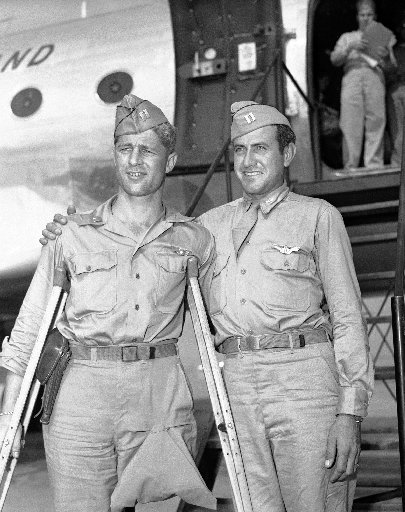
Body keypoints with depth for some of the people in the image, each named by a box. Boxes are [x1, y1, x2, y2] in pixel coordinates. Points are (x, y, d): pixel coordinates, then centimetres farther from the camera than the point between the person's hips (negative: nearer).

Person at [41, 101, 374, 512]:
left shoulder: (317, 216, 9)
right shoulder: (212, 224, 20)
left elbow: (348, 317, 5)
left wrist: (350, 411, -4)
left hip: (306, 378, -3)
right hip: (236, 384, 3)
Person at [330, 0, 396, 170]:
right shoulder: (347, 37, 27)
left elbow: (392, 65, 16)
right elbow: (334, 60, 13)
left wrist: (387, 54, -7)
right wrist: (351, 47, -4)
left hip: (375, 78, 0)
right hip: (352, 77, 0)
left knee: (376, 123, -13)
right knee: (351, 124, -11)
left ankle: (374, 166, -17)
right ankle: (350, 167, -13)